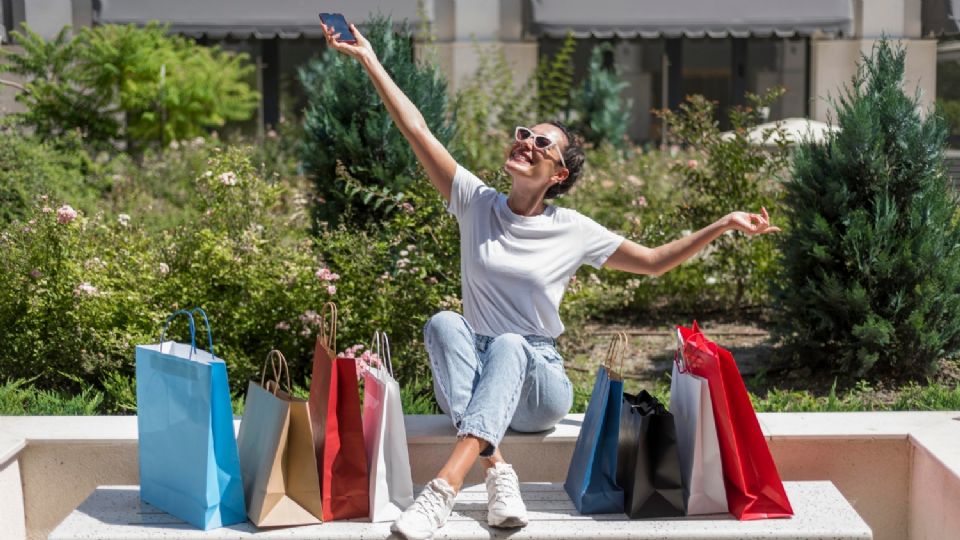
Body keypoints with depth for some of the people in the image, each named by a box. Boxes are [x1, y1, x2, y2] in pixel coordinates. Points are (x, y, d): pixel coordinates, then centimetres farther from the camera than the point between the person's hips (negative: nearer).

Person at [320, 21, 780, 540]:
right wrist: (367, 57, -8)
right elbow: (416, 130, -3)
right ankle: (497, 470, -43)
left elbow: (654, 262, 8)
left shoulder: (574, 230, 1)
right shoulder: (476, 203, 2)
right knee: (444, 323, -29)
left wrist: (723, 225, -1)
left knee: (509, 345, -34)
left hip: (537, 386, -1)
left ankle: (445, 486, -54)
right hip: (473, 381, 1)